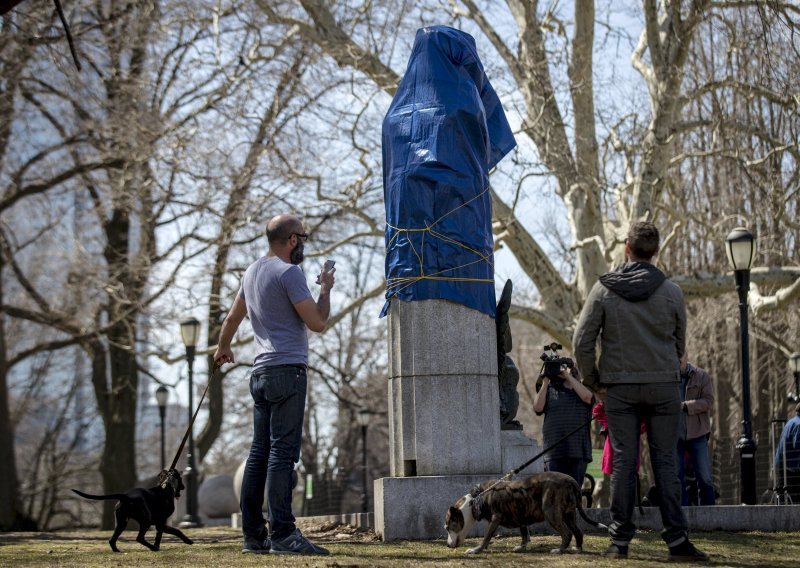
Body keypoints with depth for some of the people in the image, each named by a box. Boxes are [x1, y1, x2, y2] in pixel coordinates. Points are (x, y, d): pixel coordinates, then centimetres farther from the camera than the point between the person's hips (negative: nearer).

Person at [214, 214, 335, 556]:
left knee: (260, 453, 8)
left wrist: (223, 348, 48)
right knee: (283, 452, -12)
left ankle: (253, 534, 8)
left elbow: (233, 317, 30)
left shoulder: (253, 272, 18)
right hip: (287, 370, -9)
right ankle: (282, 534, -15)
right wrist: (326, 289, 5)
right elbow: (317, 323, -12)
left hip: (260, 373, 9)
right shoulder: (288, 272, -9)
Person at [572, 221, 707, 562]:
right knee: (665, 463, 3)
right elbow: (680, 342, 8)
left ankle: (620, 540, 4)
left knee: (623, 463, 3)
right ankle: (677, 540, 0)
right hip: (664, 386, 0)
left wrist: (591, 379, 10)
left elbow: (582, 341, -3)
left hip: (620, 388, 0)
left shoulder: (603, 289, -2)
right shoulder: (671, 292, -1)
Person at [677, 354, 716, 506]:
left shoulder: (701, 376, 3)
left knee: (704, 477, 0)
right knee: (676, 477, 2)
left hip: (697, 434, 0)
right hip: (674, 435, 0)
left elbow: (708, 400, -5)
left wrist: (685, 406, -17)